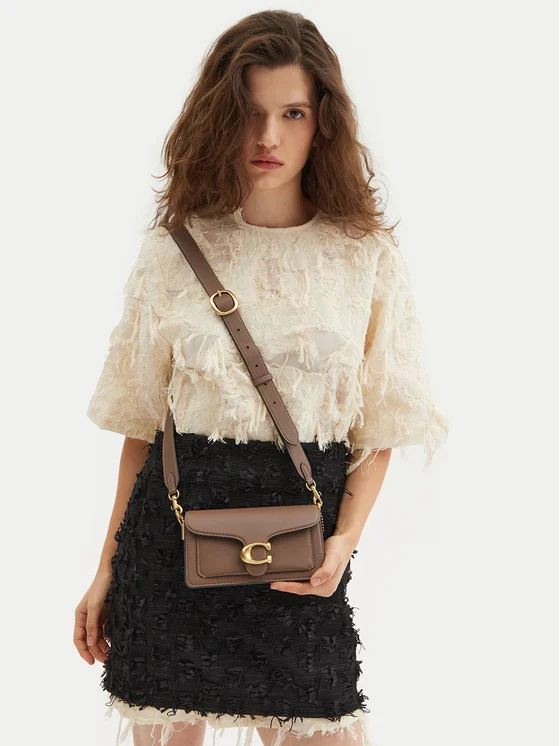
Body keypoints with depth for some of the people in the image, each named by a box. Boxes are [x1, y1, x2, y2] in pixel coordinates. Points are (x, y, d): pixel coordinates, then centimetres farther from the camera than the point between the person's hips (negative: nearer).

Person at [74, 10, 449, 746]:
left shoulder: (370, 259, 0)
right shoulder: (174, 250, 2)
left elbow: (377, 430, 4)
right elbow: (141, 423, 7)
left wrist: (345, 539, -11)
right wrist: (109, 566, 7)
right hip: (174, 529, 1)